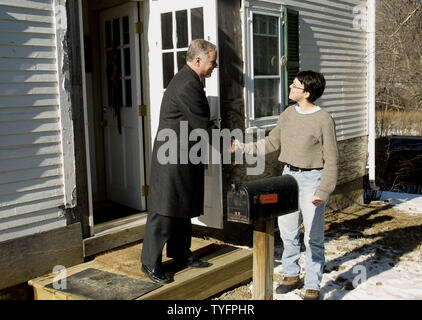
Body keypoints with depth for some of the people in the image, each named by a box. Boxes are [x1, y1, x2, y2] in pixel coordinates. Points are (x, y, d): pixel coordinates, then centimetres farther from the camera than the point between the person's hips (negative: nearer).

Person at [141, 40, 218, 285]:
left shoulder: (190, 81, 14)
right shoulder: (187, 86, -21)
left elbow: (200, 122, 20)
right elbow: (202, 126, -19)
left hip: (185, 159, 11)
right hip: (173, 158, -11)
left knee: (183, 209, 17)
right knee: (164, 211, -2)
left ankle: (181, 255, 30)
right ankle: (151, 263, 9)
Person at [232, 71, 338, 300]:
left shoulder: (324, 120, -13)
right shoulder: (289, 113, 6)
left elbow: (331, 160, -11)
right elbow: (272, 142, 14)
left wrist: (323, 191, -16)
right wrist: (244, 148, 4)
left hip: (312, 179, -6)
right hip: (289, 176, 6)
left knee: (313, 236, 2)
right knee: (287, 231, 13)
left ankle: (312, 286, 16)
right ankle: (292, 275, 32)